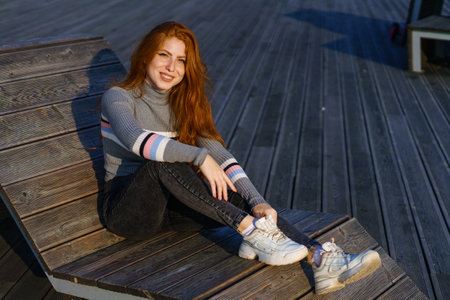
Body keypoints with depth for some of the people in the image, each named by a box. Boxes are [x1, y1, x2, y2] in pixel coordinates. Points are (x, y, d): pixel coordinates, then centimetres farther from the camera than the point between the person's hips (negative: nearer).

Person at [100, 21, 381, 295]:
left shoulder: (182, 104, 7)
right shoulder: (118, 98, -8)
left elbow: (217, 152, -6)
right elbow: (136, 139, -31)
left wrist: (256, 200, -18)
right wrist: (199, 156, -37)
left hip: (167, 205, 5)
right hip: (125, 210, -4)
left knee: (239, 196, -22)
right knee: (163, 162, -35)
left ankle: (320, 257, -35)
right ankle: (252, 230, -36)